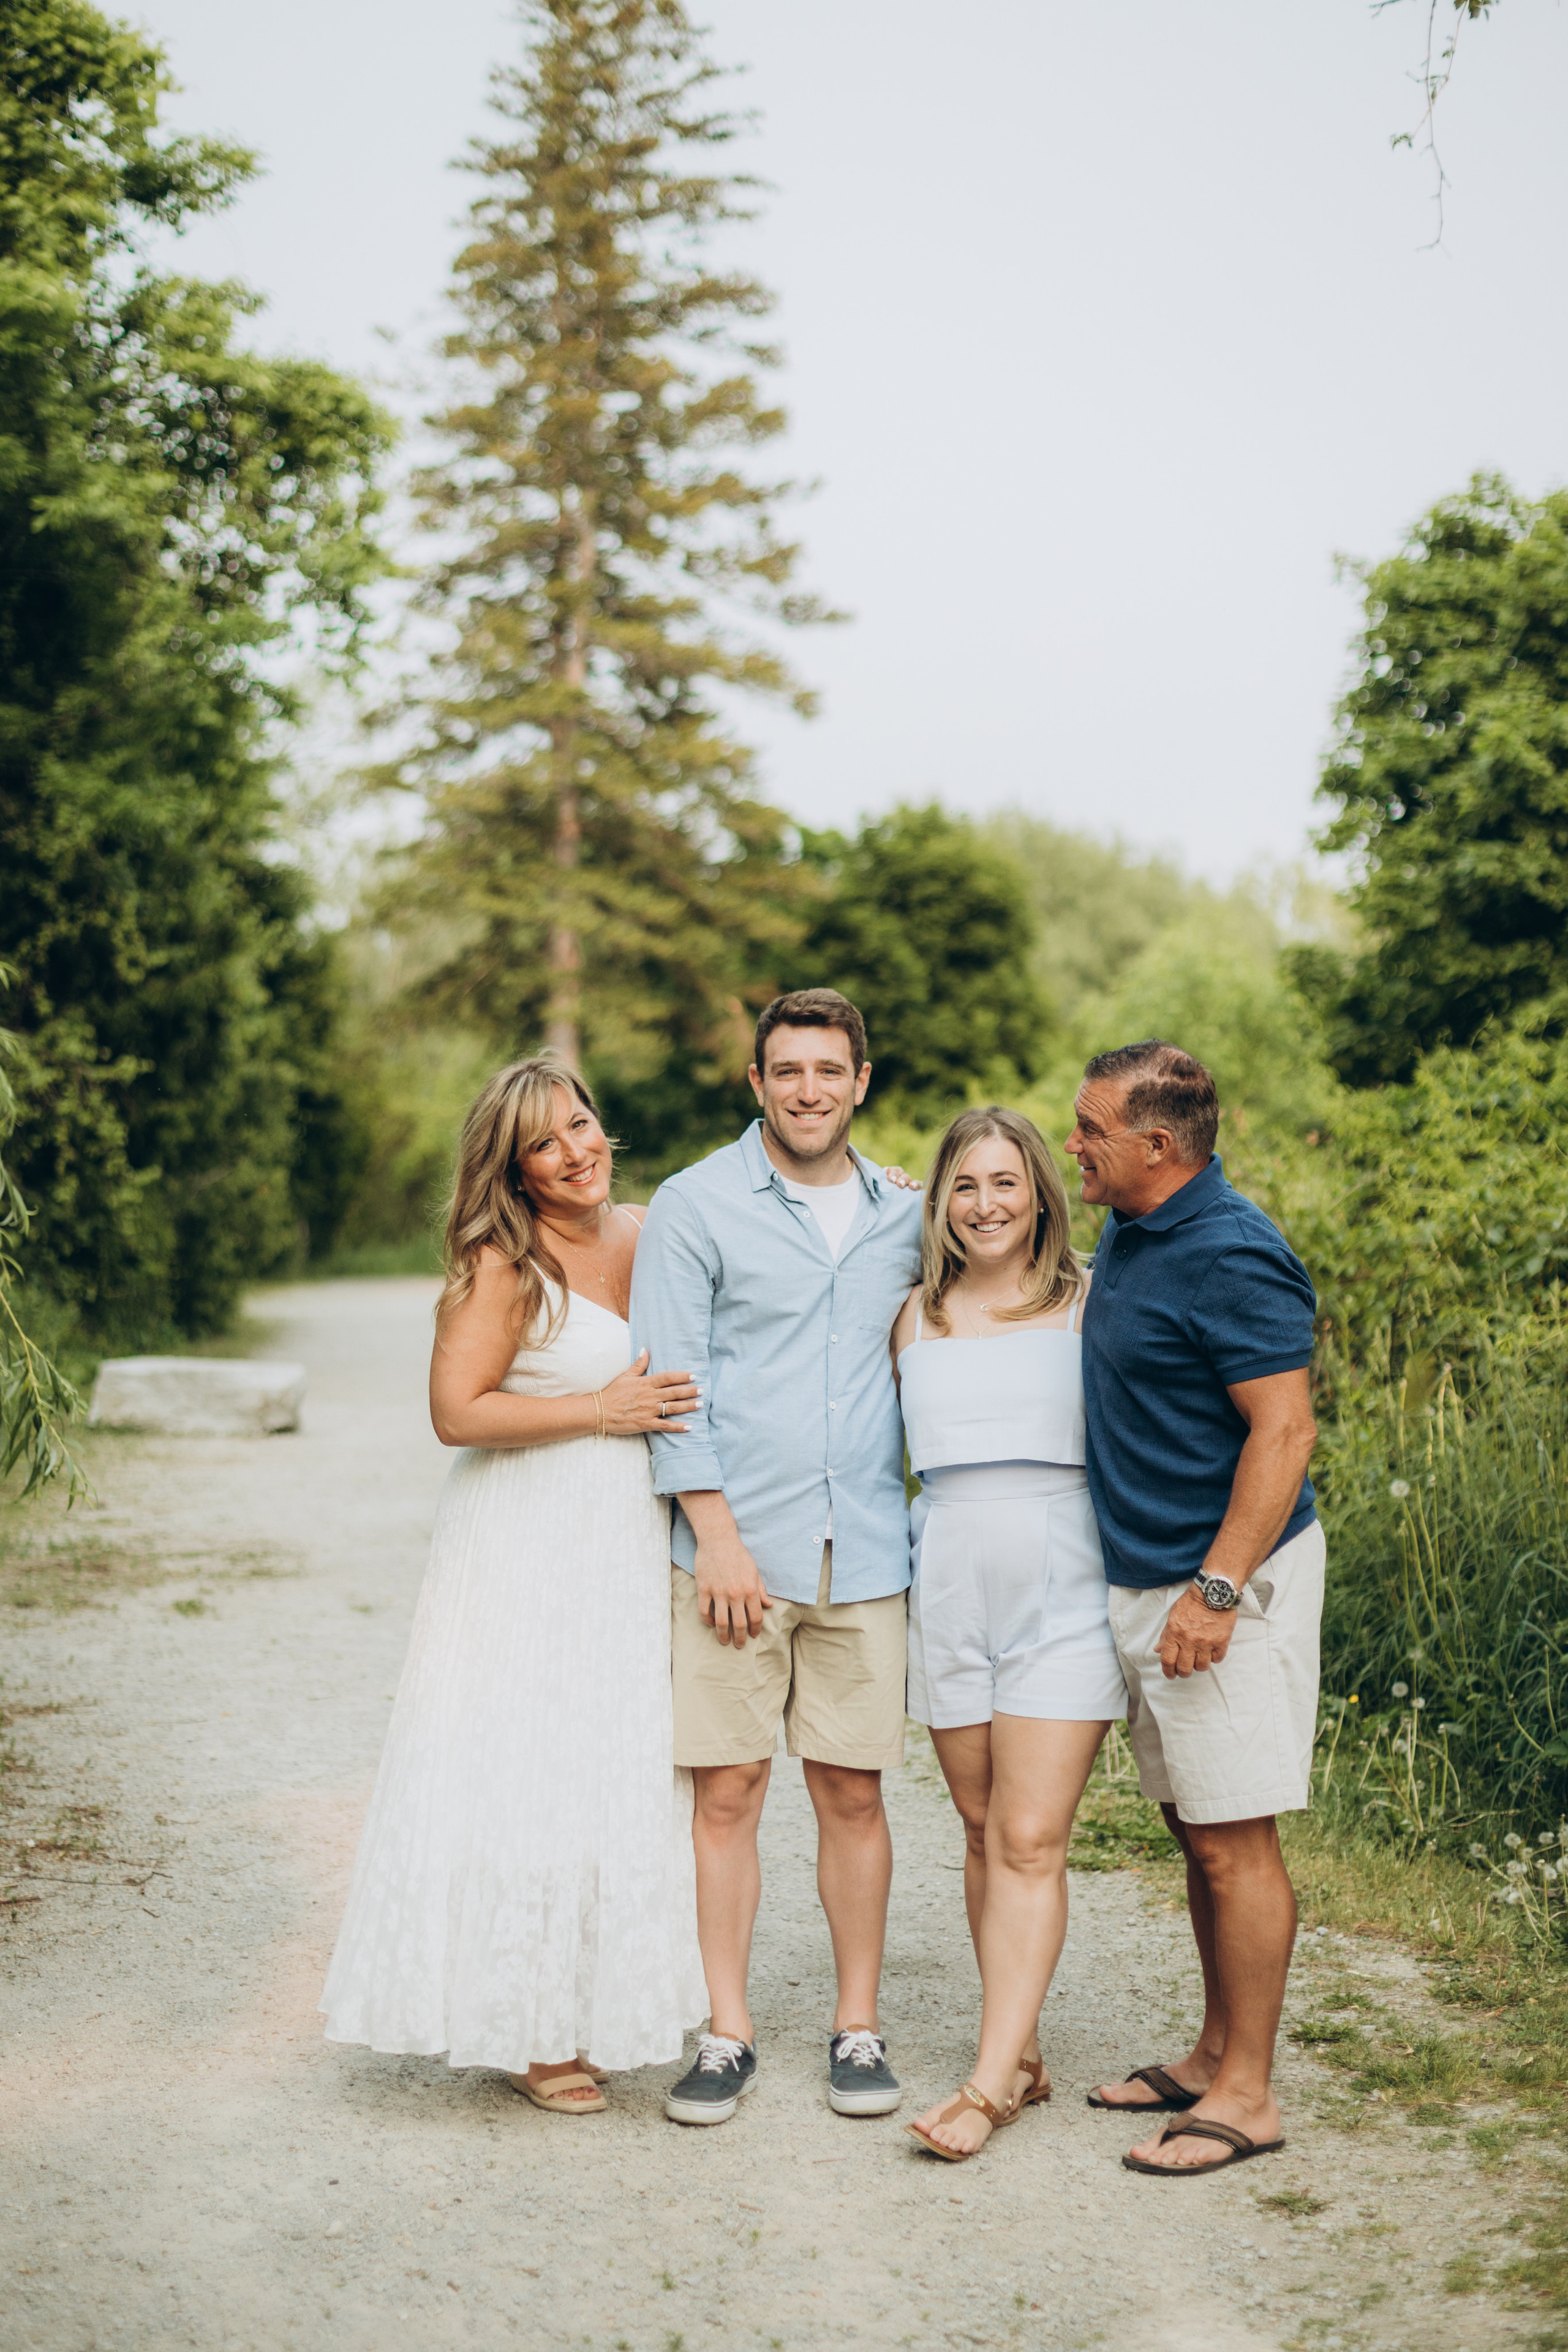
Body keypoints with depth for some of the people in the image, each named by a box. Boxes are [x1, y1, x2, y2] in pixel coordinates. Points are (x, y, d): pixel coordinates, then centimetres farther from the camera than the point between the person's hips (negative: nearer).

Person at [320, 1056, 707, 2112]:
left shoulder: (644, 1236, 6)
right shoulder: (501, 1263, -13)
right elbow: (458, 1411, -17)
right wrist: (601, 1411, -15)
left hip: (628, 1546, 7)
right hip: (526, 1550, -7)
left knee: (616, 1776, 12)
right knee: (523, 1778, -1)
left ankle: (588, 2012, 26)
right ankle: (522, 2029, 12)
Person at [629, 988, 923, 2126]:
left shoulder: (905, 1216, 12)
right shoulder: (696, 1205, -1)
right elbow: (671, 1380, -4)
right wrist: (716, 1532, -10)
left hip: (865, 1555, 3)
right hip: (736, 1551, -3)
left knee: (854, 1791, 7)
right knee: (727, 1791, 1)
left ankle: (860, 2028, 19)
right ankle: (728, 2034, 13)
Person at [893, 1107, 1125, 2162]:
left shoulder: (1086, 1304, 1)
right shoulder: (916, 1319, 10)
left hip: (1063, 1592, -4)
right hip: (952, 1590, 4)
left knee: (1032, 1843, -7)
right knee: (985, 1834, 9)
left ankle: (989, 2085, -6)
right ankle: (1024, 2054, 22)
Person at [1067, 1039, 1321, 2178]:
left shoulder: (1230, 1257, -19)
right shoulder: (1131, 1234, 11)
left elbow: (1285, 1430, -22)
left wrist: (1217, 1590, -24)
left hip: (1229, 1581, -9)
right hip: (1148, 1575, 9)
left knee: (1235, 1839, -3)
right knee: (1199, 1829, 16)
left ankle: (1247, 2094, 7)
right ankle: (1218, 2052, 27)